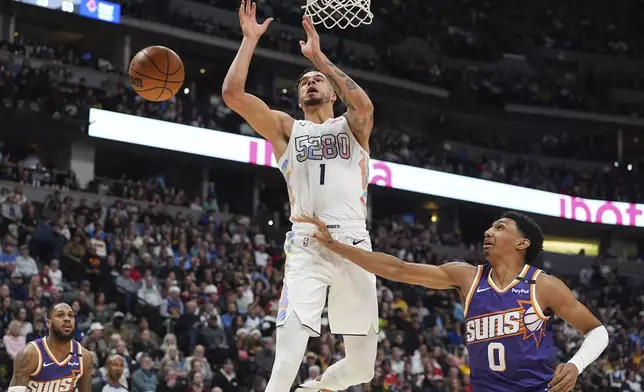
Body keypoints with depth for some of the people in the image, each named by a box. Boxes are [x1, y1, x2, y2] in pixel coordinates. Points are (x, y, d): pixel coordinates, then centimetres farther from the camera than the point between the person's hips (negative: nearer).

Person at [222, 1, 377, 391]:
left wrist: (318, 55, -7)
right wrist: (250, 39, 5)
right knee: (288, 359, -20)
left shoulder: (352, 126, 15)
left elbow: (364, 104, -11)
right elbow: (233, 93, 3)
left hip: (354, 246, 1)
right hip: (306, 249, -1)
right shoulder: (286, 128, 16)